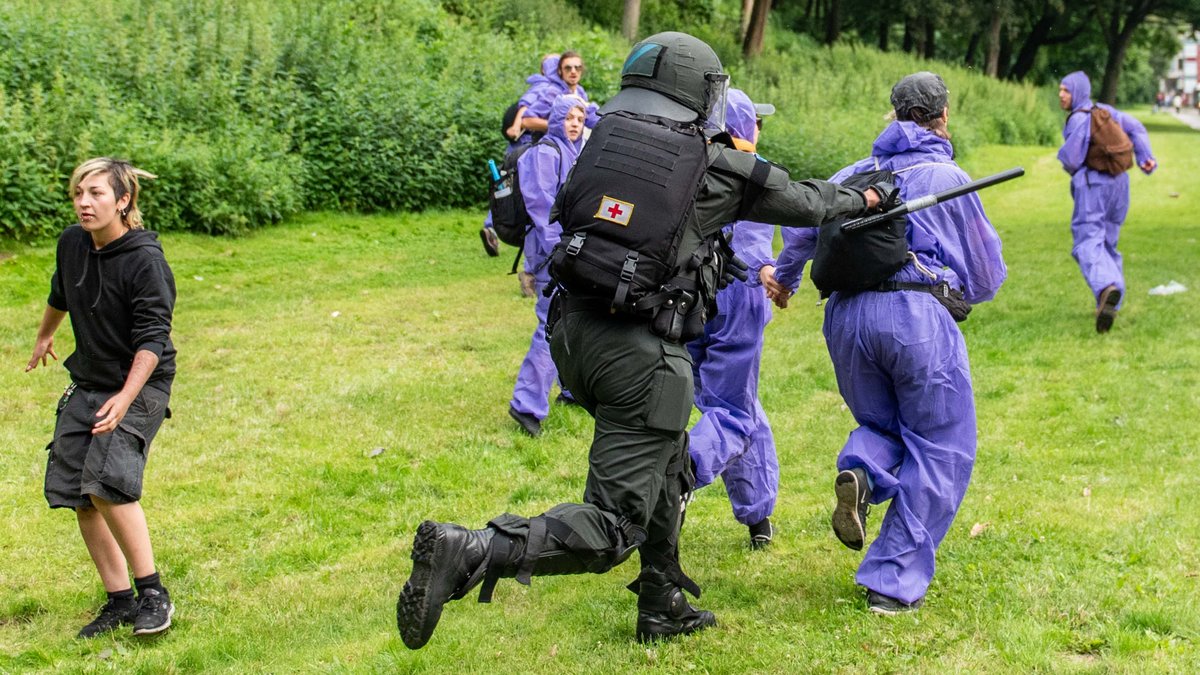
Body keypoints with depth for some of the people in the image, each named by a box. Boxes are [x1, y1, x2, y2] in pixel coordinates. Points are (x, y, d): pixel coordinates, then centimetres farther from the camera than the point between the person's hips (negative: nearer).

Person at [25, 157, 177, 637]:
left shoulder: (145, 260, -20)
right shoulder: (72, 243, 0)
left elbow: (151, 340, -23)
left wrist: (124, 399, -35)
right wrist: (44, 336, 40)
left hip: (140, 385, -7)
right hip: (87, 384, 7)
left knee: (107, 481, -25)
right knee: (79, 497, 2)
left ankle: (153, 593, -13)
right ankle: (120, 602, 13)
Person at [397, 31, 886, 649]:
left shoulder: (603, 138, 8)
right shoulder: (714, 168, -2)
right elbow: (803, 203, 13)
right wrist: (862, 198, 33)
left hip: (571, 329, 7)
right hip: (639, 352, -7)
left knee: (666, 465, 28)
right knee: (611, 530, -5)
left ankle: (663, 608, 36)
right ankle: (469, 553, -25)